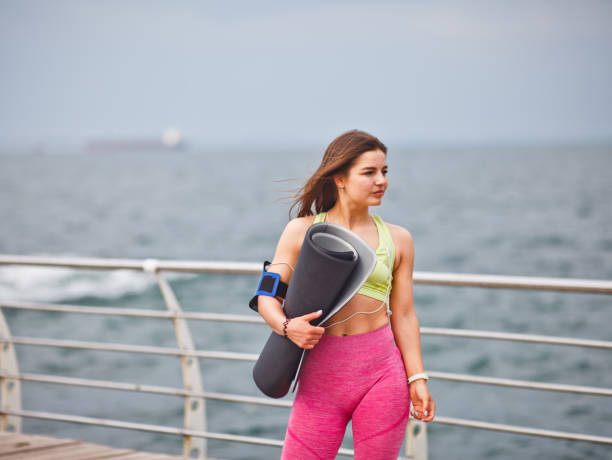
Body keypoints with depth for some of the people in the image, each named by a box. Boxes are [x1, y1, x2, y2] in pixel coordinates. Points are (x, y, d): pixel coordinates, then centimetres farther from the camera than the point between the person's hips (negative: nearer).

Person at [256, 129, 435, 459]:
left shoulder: (397, 240, 9)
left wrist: (417, 378, 2)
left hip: (382, 372, 1)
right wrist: (286, 326, -19)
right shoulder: (302, 231, 5)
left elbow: (403, 315, 9)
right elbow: (268, 298, 2)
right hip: (321, 376, -1)